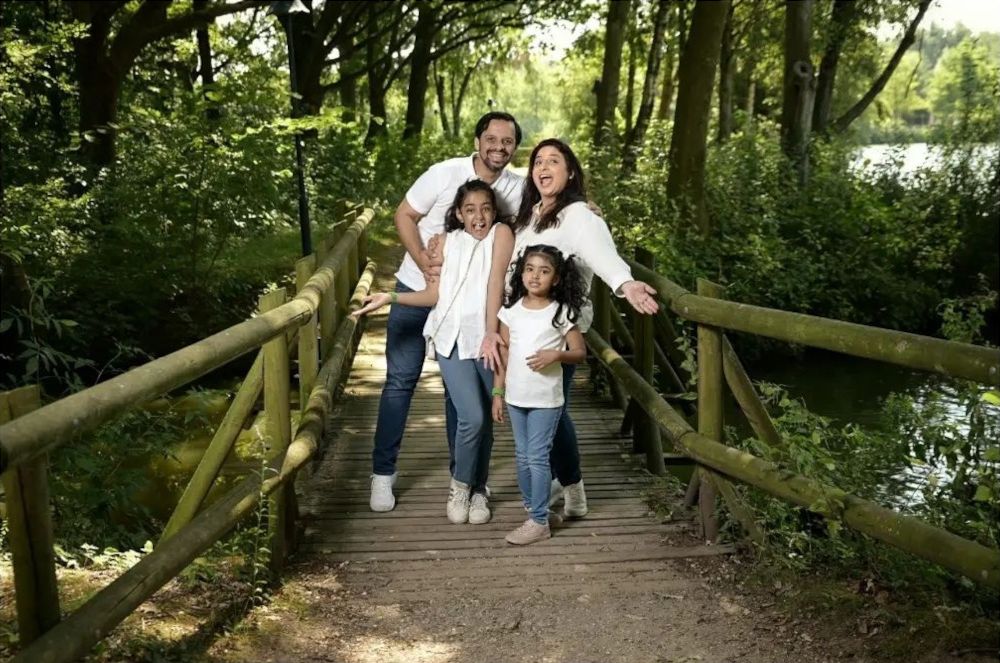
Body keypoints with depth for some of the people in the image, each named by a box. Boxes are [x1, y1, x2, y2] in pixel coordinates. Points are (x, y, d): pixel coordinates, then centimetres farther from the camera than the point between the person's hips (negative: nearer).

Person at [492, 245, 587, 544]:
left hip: (546, 399, -4)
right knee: (522, 457, 14)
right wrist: (498, 393, 5)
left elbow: (580, 353, -2)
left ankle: (539, 521, 4)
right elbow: (502, 354, 7)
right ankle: (531, 507, 28)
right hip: (515, 396, 4)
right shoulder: (511, 310, 3)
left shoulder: (561, 313, -7)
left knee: (538, 457, -4)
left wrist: (557, 354, -22)